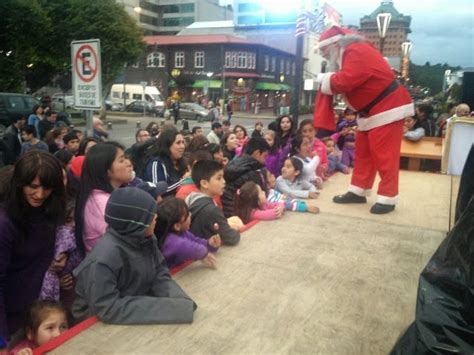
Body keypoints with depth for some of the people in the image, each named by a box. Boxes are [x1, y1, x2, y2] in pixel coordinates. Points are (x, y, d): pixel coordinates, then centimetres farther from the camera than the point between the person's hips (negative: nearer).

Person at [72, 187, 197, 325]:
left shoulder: (145, 239, -7)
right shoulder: (104, 257, -28)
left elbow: (160, 275, -3)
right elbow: (107, 309, -29)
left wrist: (179, 301, -23)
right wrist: (169, 308, -30)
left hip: (137, 307, 6)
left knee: (185, 308, -8)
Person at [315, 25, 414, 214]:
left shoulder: (356, 52, -21)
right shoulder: (348, 54, 13)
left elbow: (344, 81, -30)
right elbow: (345, 82, 13)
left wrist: (323, 80, -13)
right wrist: (326, 81, -4)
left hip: (386, 108, -11)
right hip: (371, 111, 11)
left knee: (384, 155, -7)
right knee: (363, 152, 12)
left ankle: (387, 198, 2)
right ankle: (358, 192, 21)